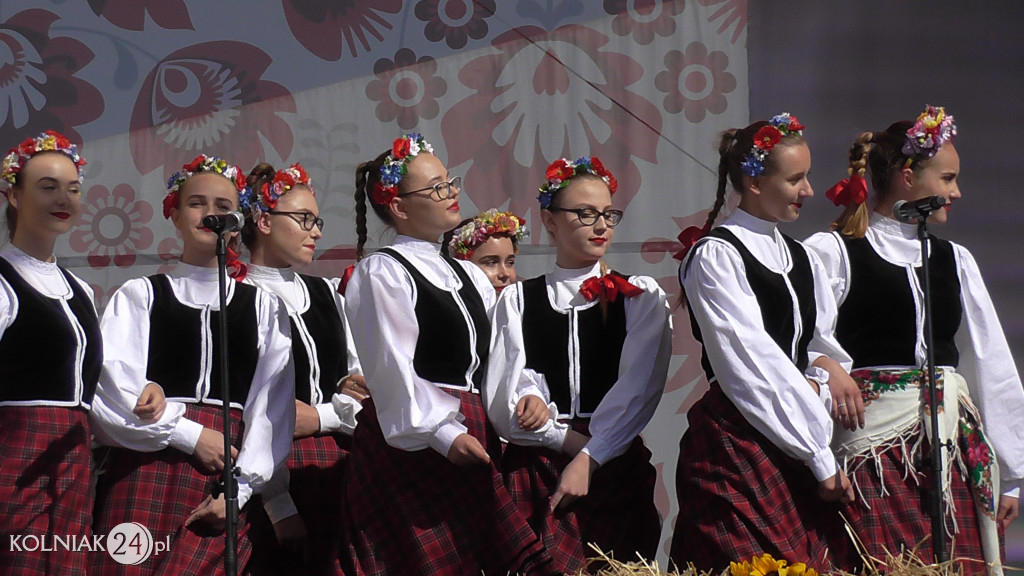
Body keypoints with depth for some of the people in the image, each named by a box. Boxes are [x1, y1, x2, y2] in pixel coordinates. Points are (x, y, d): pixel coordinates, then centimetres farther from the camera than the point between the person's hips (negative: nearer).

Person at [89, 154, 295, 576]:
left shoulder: (262, 307, 15)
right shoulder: (140, 295, 13)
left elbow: (273, 406, 4)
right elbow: (113, 390, 1)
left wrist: (241, 487, -8)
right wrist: (189, 434, -8)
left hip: (226, 477, 0)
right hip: (146, 467, 0)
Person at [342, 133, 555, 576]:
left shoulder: (468, 275, 20)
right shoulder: (381, 273, -4)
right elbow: (393, 369, -12)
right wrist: (442, 434, -18)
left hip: (469, 435, 7)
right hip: (412, 439, -7)